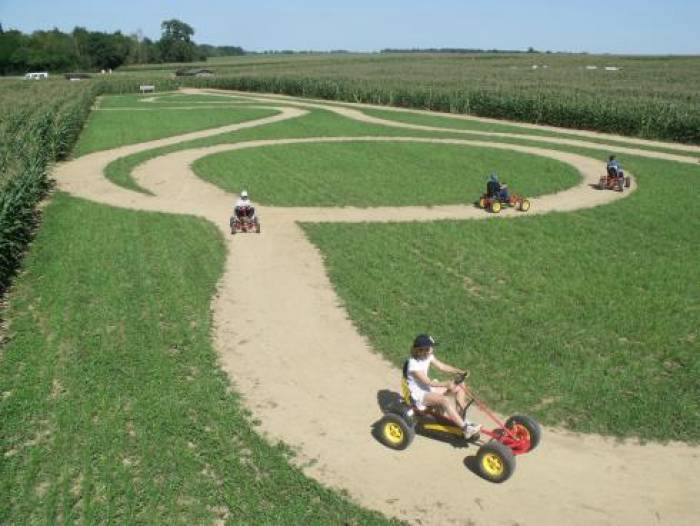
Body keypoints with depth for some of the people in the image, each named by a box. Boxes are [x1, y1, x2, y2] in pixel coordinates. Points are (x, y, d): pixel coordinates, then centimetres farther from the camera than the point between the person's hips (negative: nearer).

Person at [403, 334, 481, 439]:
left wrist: (459, 371, -12)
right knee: (445, 400, -33)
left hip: (428, 388, 9)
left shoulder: (428, 356, 1)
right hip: (419, 394, -9)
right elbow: (428, 382, -26)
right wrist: (446, 384, -32)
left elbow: (442, 366, 2)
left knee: (459, 390, -1)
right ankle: (465, 428, -34)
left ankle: (464, 419, -2)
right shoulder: (414, 364, -24)